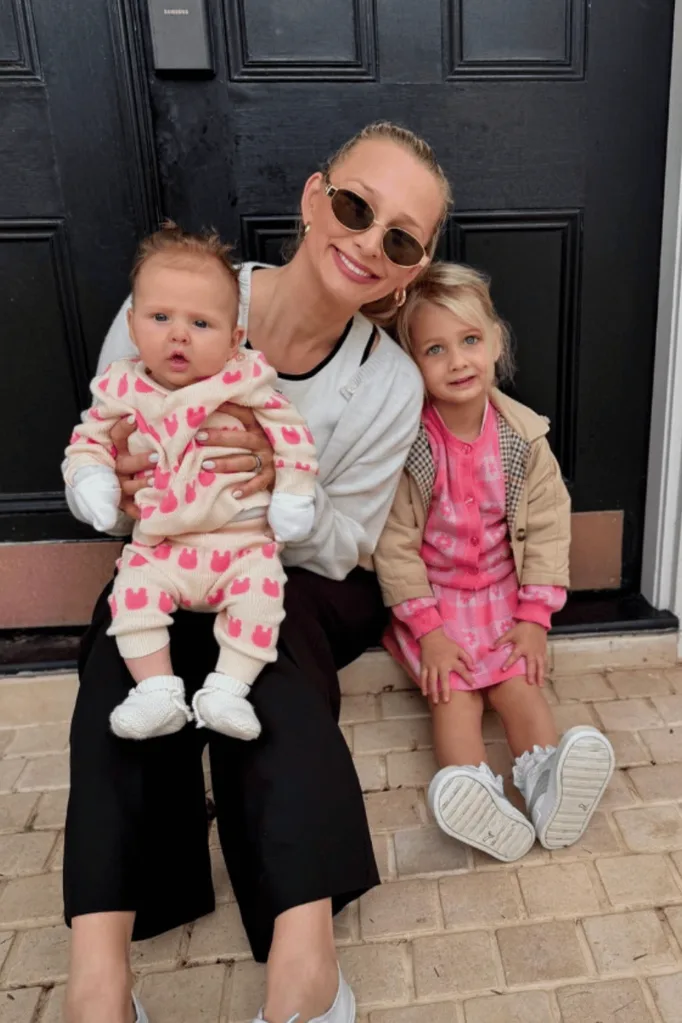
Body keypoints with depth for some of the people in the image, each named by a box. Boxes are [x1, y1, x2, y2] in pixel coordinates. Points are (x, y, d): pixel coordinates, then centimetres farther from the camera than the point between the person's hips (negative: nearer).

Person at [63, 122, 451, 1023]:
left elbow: (339, 548, -5)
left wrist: (284, 486, -26)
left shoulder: (391, 385, -10)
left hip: (303, 585, 0)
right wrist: (120, 495, -25)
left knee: (269, 664, -33)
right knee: (127, 658, -30)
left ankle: (304, 950, -29)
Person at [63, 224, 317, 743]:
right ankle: (158, 692, -4)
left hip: (244, 540, -2)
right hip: (160, 547, 2)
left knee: (261, 590, -21)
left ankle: (228, 689, -8)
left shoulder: (246, 381, -7)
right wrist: (92, 478, -6)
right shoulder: (121, 389, 1)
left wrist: (293, 492, -9)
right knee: (133, 593, -16)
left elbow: (291, 433, -2)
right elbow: (90, 438, 13)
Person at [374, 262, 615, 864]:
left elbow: (548, 526, -3)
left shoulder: (524, 437, -7)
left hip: (505, 594, 3)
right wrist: (427, 629, -15)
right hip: (432, 599, -2)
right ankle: (474, 791, -30)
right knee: (453, 692, -17)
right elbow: (395, 542, -13)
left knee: (521, 682, -13)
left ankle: (547, 782, -21)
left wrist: (535, 615, -7)